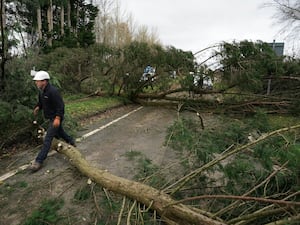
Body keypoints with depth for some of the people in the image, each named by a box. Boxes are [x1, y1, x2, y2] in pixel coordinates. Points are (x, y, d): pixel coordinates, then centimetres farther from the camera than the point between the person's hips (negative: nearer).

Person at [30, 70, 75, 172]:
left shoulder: (53, 91, -25)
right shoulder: (41, 91, 4)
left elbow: (60, 105, -25)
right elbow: (41, 102, 19)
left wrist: (58, 118, -29)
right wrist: (37, 107, -3)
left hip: (56, 118, -9)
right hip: (51, 117, 10)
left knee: (48, 138, -9)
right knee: (59, 132, 26)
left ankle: (39, 161, -6)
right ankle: (71, 142, 49)